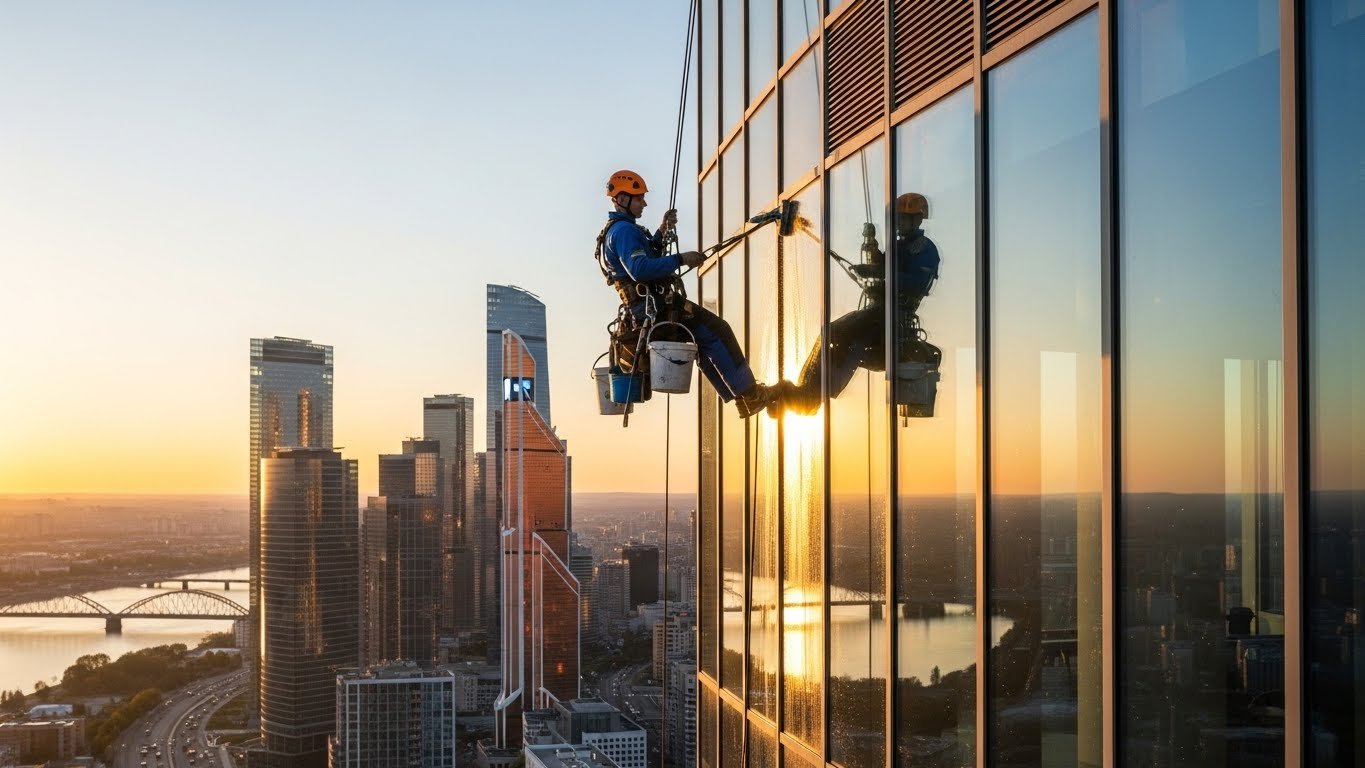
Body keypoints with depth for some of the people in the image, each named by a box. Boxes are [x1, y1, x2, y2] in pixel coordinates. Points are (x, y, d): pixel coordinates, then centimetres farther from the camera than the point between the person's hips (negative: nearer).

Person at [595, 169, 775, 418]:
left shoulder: (614, 230, 18)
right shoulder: (624, 230, -16)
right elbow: (640, 269, -30)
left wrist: (662, 232, 15)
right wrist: (681, 259, -24)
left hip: (646, 310, 11)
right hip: (657, 307, -11)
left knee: (705, 342, 17)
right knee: (717, 331, -8)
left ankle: (741, 399, 19)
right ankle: (749, 394, -5)